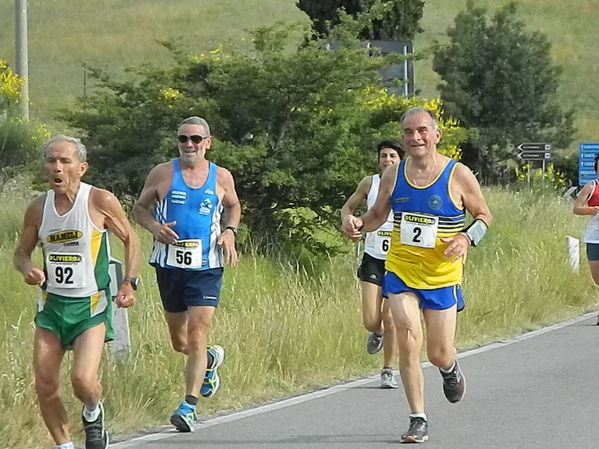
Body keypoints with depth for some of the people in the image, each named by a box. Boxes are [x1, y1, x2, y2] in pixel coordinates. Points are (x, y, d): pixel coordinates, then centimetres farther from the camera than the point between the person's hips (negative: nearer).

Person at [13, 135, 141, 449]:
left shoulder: (101, 202, -10)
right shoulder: (38, 208, 1)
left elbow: (130, 240, 4)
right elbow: (21, 253, 13)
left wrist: (129, 284, -7)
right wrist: (27, 269, -10)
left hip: (91, 305, -4)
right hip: (51, 304, 4)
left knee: (83, 380, -19)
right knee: (44, 385, -2)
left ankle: (93, 414, 16)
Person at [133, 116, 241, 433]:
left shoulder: (221, 177, 4)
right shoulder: (162, 174, 1)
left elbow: (233, 206, 22)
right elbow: (140, 208, 10)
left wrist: (230, 231, 2)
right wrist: (153, 226, -12)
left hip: (206, 267, -2)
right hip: (169, 266, 2)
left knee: (197, 336, -14)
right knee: (179, 343, 12)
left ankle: (189, 406, -13)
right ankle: (211, 359, 45)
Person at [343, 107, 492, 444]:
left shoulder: (458, 176, -7)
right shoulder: (393, 176, 1)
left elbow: (484, 216, 4)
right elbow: (378, 214, 15)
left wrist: (467, 239, -16)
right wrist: (359, 224, -7)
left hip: (442, 276, -1)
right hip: (400, 271, 1)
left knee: (439, 354, 3)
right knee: (409, 341, -14)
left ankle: (451, 367, 43)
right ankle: (418, 420, -2)